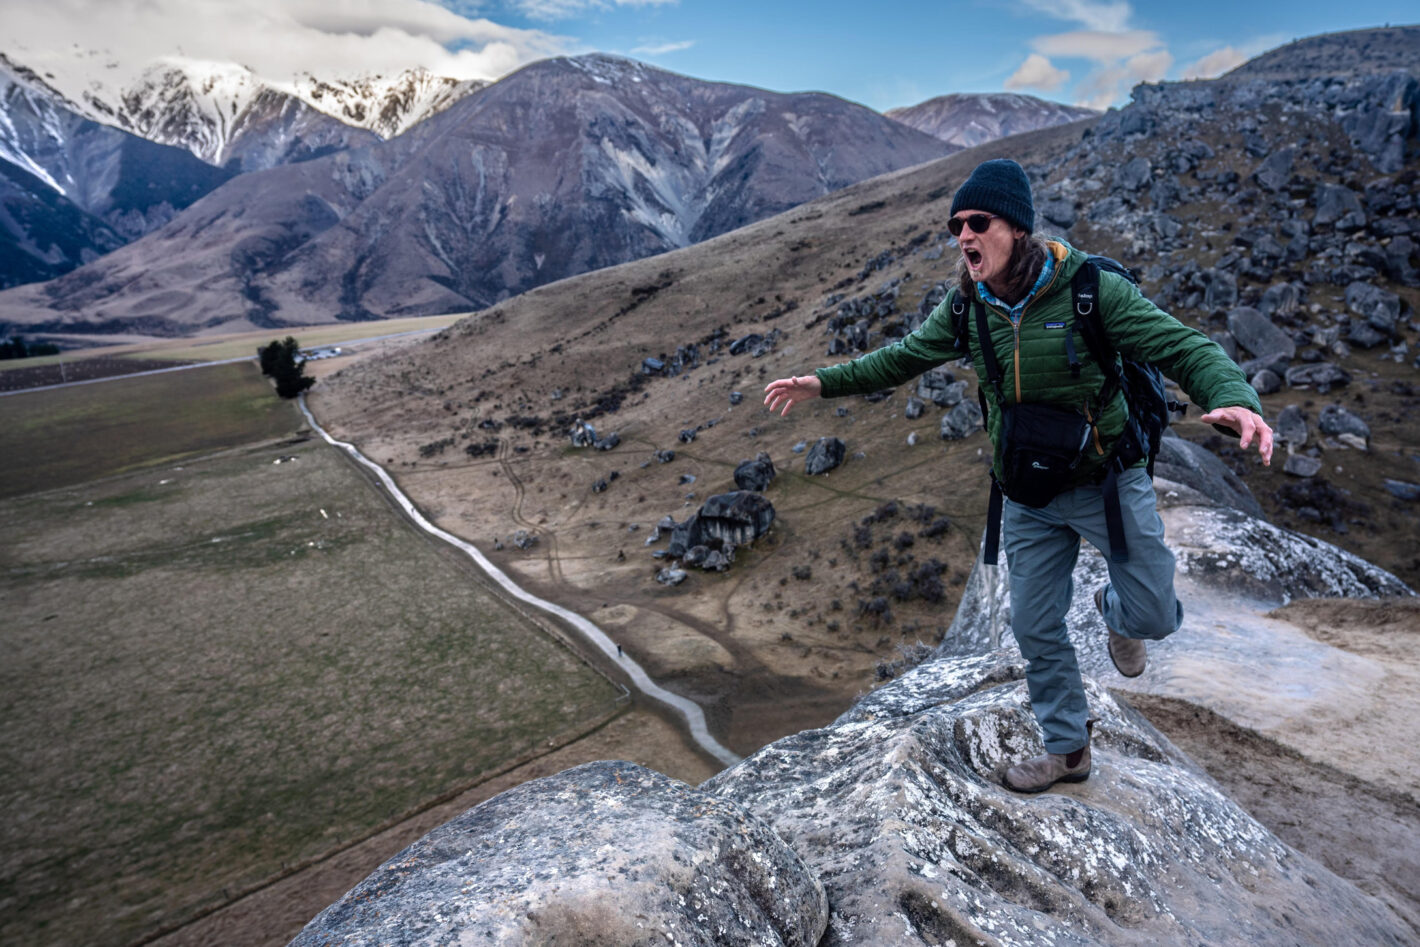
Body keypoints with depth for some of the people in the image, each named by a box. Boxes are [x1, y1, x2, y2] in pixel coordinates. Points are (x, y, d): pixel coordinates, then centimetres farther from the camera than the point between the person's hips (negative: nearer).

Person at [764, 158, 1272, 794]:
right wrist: (822, 383, -2)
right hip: (1029, 496, 4)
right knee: (1035, 627, 11)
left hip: (1107, 482, -3)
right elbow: (900, 359, 6)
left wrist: (1234, 400, -42)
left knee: (1153, 616, 4)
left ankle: (1115, 611, 43)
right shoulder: (967, 307, -7)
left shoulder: (1091, 289, -20)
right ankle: (1067, 748, 33)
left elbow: (1186, 349, -21)